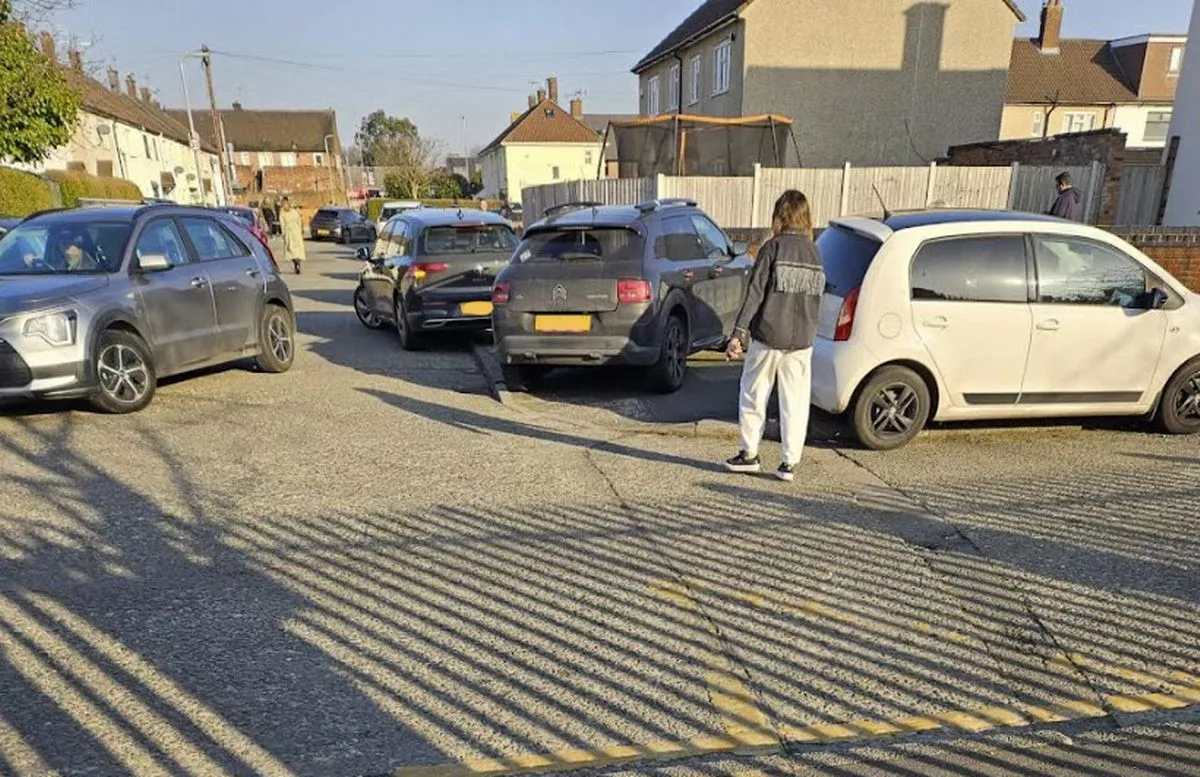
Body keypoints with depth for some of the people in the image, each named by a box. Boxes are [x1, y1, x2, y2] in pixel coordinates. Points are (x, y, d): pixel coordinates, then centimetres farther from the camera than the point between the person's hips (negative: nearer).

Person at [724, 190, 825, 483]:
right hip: (802, 340, 4)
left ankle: (749, 454, 18)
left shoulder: (773, 247, -8)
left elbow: (755, 293, -12)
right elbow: (816, 297, 10)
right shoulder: (814, 252, 6)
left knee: (753, 395, 11)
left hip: (768, 337, -4)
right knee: (795, 401, 9)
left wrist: (739, 332, -11)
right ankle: (789, 463, 12)